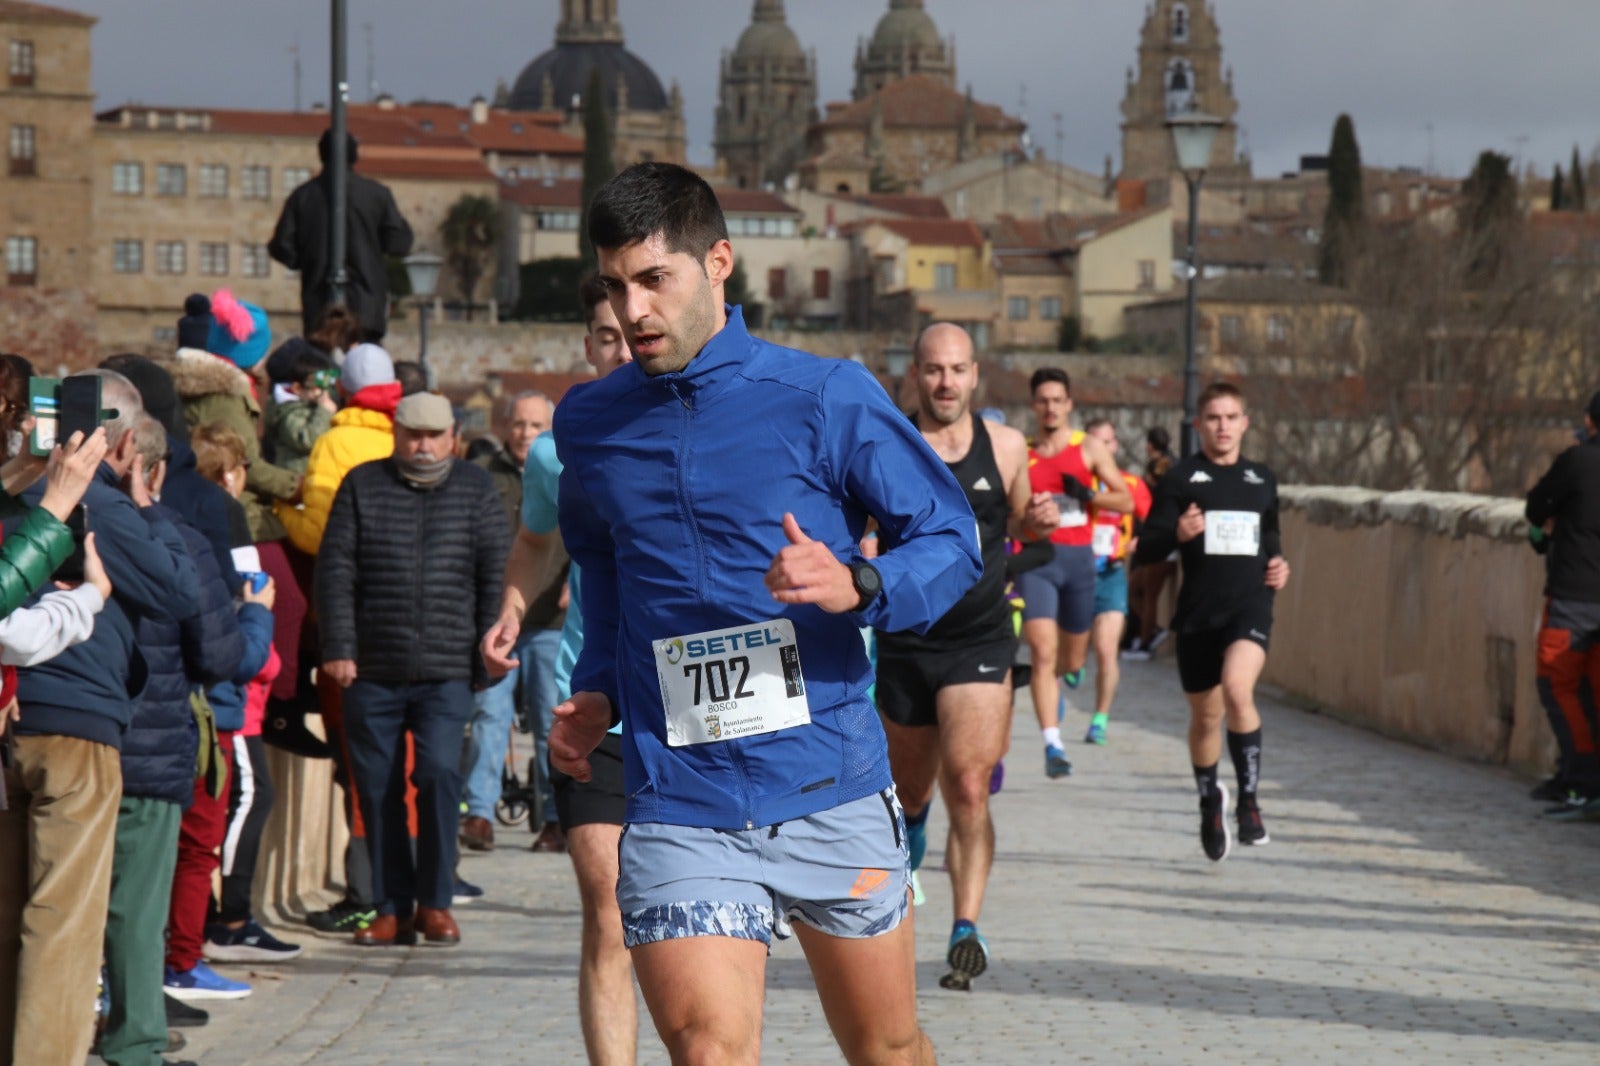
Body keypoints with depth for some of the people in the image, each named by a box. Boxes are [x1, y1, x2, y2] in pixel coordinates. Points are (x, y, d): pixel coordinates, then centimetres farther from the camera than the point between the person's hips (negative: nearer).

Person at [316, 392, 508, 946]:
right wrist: (338, 648, -5)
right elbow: (335, 569, 4)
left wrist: (487, 653, 1)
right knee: (377, 787, 2)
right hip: (372, 671, 1)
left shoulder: (476, 490, 9)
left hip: (447, 672, -1)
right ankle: (391, 908, 12)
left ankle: (435, 902, 0)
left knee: (440, 772, -13)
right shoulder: (363, 485, 8)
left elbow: (495, 577, 8)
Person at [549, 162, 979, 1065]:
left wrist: (857, 585, -20)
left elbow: (952, 539, 0)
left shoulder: (825, 397, -2)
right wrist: (597, 696, 11)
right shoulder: (588, 426, 10)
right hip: (678, 810, 1)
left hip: (832, 794, -1)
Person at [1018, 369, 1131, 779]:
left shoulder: (1088, 448, 5)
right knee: (1043, 652, -17)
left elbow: (1125, 500, 3)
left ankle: (1059, 678, 50)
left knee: (1073, 660, 12)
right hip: (1036, 560, -1)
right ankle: (1052, 744, -20)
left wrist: (1087, 496, -11)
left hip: (1078, 558, 1)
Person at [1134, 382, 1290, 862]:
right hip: (1198, 611, 0)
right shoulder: (1181, 478, 1)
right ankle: (1209, 800, 38)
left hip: (1250, 606, 0)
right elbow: (1146, 547, -3)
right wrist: (1177, 534, -23)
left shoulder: (1262, 479, 12)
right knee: (1205, 714, 12)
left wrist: (1278, 563, 9)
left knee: (1237, 688, -26)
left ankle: (1248, 799, -17)